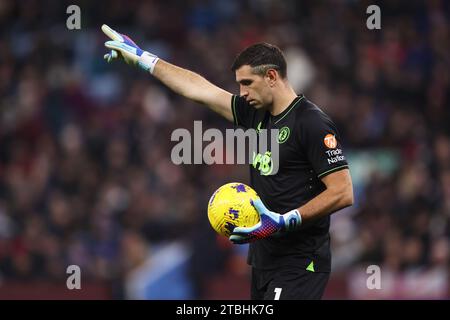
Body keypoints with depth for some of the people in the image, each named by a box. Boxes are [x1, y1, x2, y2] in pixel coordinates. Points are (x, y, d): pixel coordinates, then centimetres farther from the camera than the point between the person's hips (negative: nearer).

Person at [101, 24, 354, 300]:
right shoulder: (257, 114, 11)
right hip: (264, 260, 8)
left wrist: (283, 222, -23)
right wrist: (142, 58, 24)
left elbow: (343, 193, -17)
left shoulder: (313, 124, -12)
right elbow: (200, 89, 20)